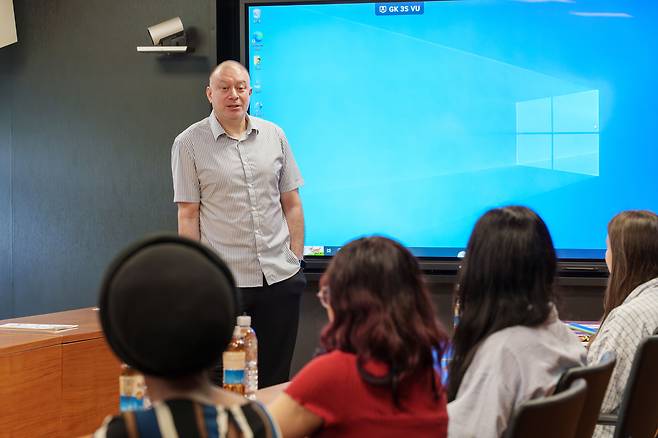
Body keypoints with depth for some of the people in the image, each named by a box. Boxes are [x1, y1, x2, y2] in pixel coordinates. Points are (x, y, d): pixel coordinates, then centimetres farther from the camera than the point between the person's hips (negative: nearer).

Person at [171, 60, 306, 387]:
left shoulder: (274, 136, 10)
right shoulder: (189, 143, 0)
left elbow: (291, 203, 13)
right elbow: (188, 216, -2)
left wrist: (296, 258, 6)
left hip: (280, 276, 3)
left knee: (276, 379, 7)